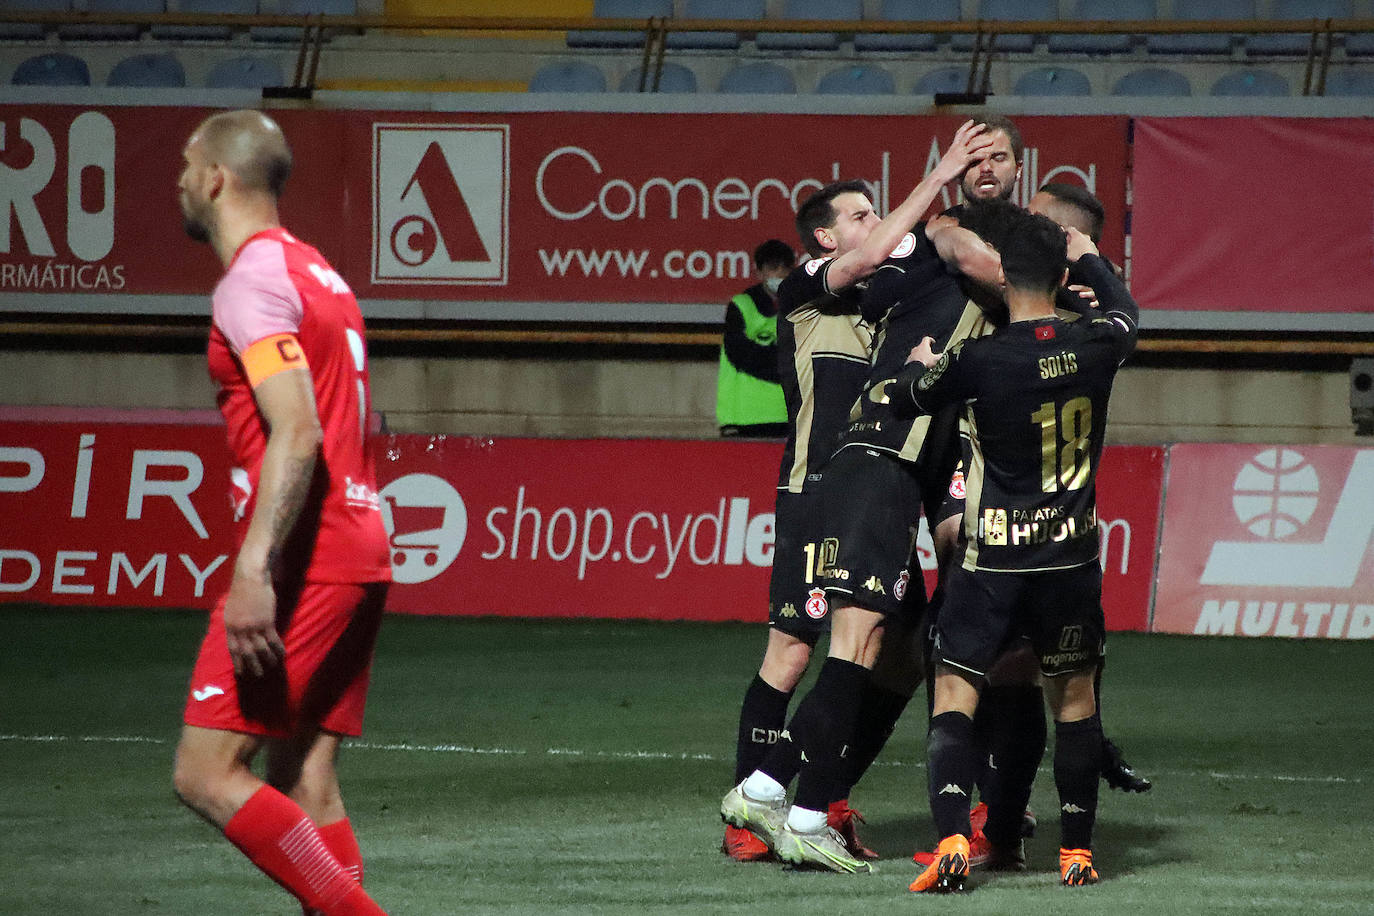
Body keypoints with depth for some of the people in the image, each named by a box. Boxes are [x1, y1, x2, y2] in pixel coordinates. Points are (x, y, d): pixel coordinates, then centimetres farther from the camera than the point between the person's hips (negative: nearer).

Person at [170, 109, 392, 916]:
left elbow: (297, 432, -22)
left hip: (302, 565, -10)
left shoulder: (253, 281, -11)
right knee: (304, 782, 8)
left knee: (207, 775, -10)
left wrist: (254, 572, -28)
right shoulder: (315, 270, 20)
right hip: (359, 556, 10)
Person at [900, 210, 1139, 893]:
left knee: (954, 693, 1)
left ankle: (952, 841, -17)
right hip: (1072, 555, 3)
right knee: (1073, 695, 17)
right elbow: (1124, 310, 20)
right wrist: (1087, 255, 36)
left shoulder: (978, 361, -16)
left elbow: (907, 398, 5)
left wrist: (918, 365, 27)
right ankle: (1076, 850, 20)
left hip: (994, 558, -3)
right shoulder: (1096, 347, -7)